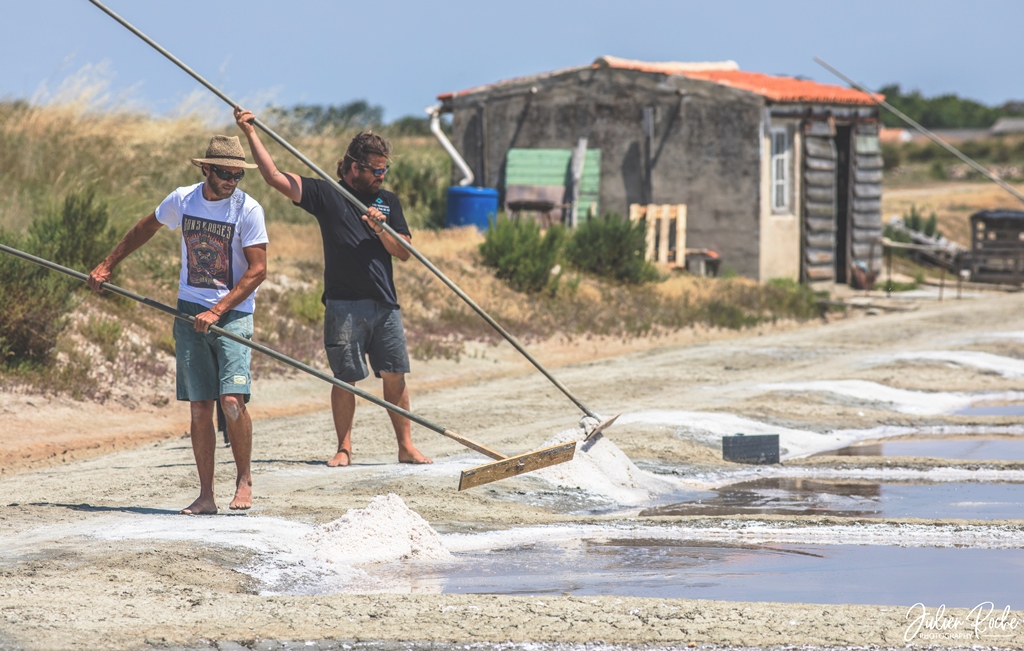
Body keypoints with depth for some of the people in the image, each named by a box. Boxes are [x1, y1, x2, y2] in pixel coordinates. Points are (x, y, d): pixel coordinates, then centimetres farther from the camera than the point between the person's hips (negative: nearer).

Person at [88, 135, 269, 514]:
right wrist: (107, 265, 27)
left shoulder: (248, 210, -10)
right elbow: (145, 229, 22)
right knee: (199, 407, 1)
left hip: (234, 313, -3)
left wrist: (217, 311, -18)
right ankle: (206, 496, 6)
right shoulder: (181, 201, 2)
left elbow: (257, 270, -11)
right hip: (190, 312, 3)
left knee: (232, 400, -18)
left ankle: (244, 477, 4)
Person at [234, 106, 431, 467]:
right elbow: (274, 176, -1)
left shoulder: (388, 201, 14)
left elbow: (403, 252, 9)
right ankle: (344, 448, 7)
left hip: (384, 304, 3)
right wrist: (250, 133, -6)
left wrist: (381, 230, -9)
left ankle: (406, 447, 6)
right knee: (345, 378, -2)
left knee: (395, 375, 1)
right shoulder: (326, 194, 3)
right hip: (344, 304, -3)